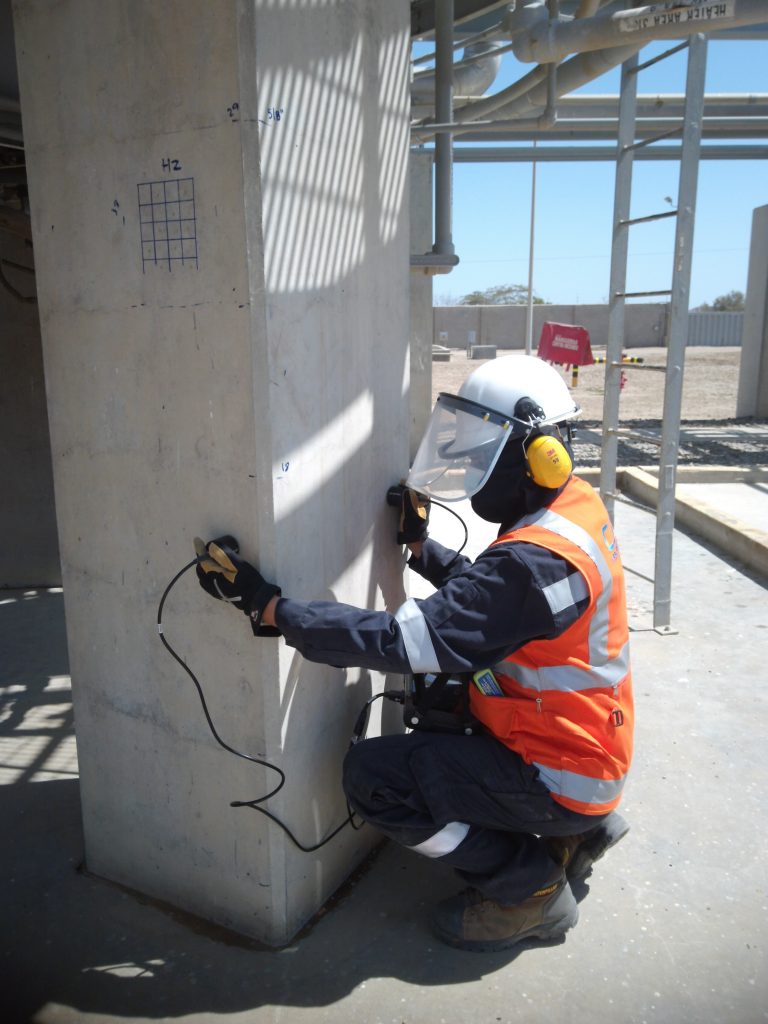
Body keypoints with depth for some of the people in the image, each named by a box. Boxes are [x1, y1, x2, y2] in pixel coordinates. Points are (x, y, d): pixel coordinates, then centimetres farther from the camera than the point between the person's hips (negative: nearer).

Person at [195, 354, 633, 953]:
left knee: (373, 774, -13)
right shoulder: (574, 507, -1)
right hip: (585, 747, 9)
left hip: (558, 774, -9)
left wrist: (268, 606, -30)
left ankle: (527, 884, 3)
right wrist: (420, 545, 2)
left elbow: (399, 642, -33)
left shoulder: (536, 562, -31)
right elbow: (481, 593, 11)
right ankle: (576, 827, 19)